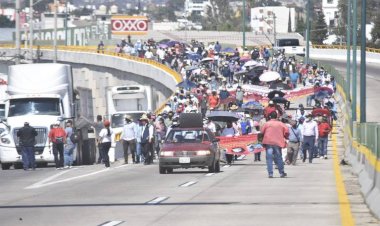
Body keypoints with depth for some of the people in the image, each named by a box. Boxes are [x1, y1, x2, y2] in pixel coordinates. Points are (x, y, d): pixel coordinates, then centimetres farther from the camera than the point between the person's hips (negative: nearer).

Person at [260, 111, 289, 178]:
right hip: (278, 143, 2)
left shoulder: (267, 124, 0)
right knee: (278, 158, 12)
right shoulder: (280, 124, 6)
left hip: (268, 143, -2)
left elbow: (261, 132, -1)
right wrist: (285, 137, 19)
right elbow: (286, 131, 1)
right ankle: (282, 173, 16)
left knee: (269, 158, -1)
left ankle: (270, 173, -8)